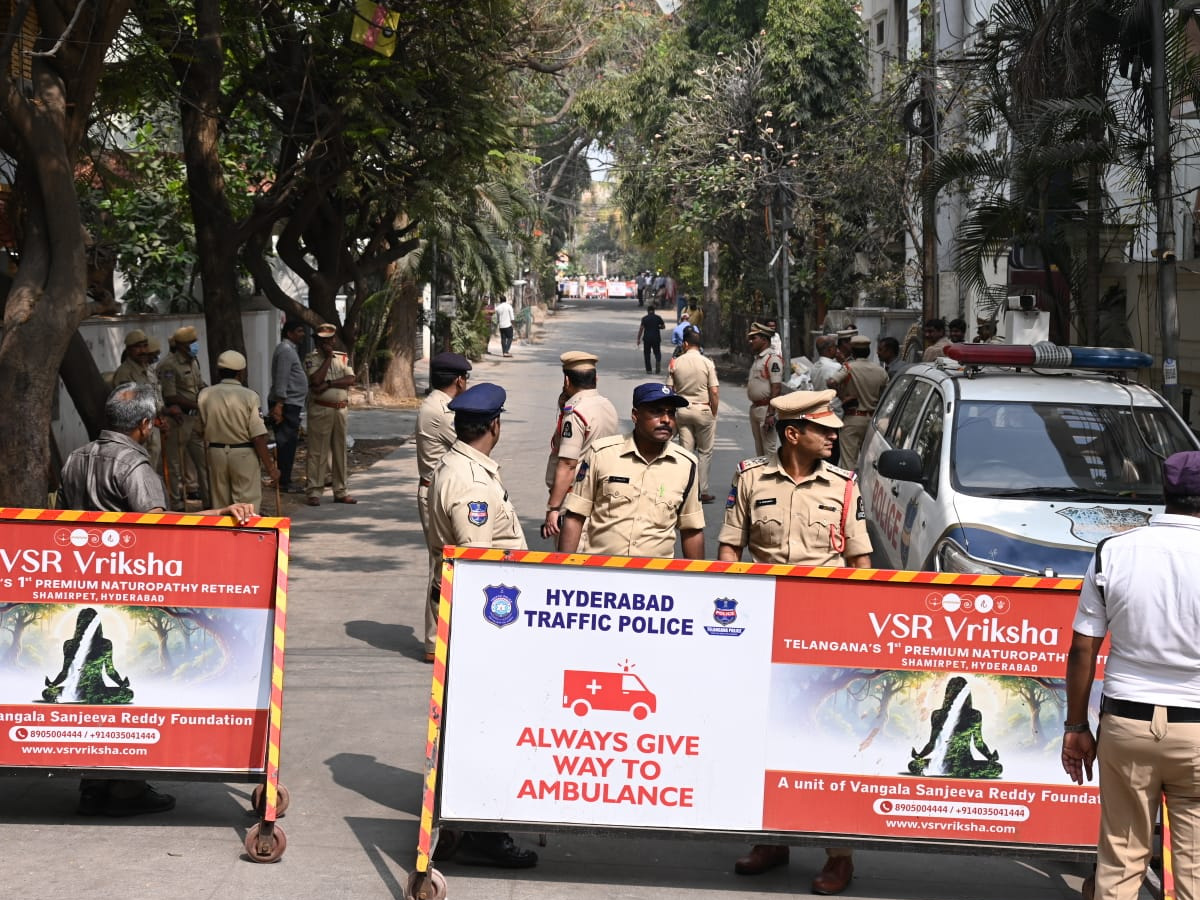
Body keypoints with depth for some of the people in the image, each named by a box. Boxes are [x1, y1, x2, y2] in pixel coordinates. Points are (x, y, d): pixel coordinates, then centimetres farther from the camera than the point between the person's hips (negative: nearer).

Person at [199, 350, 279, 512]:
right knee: (248, 504, 0)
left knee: (220, 503, 14)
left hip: (216, 452, 4)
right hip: (244, 454, -4)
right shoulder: (249, 396, -12)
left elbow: (202, 427, 5)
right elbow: (258, 437, -14)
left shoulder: (205, 395, -2)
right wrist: (270, 467, -9)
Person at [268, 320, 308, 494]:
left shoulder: (291, 349, 19)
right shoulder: (286, 350, -14)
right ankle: (284, 482, -6)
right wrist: (279, 404, -26)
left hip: (291, 403, 11)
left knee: (289, 443, 12)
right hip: (287, 404, -11)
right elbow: (281, 379, -21)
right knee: (286, 443, -8)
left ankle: (284, 480, 17)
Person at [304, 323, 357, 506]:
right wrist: (328, 358, -12)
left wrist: (329, 384, -15)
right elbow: (316, 380, -18)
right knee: (317, 451, -5)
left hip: (340, 409, 5)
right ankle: (314, 492, -3)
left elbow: (351, 379, -3)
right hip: (320, 409, -5)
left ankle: (340, 491, 16)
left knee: (340, 451, 9)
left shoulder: (342, 357, 12)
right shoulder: (311, 358, -1)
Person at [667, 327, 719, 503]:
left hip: (682, 409, 2)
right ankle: (703, 491, 5)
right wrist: (713, 413, 1)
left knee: (685, 450, 7)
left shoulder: (675, 363, -2)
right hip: (703, 409, -2)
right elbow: (714, 392, -10)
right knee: (705, 452, 7)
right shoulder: (707, 363, -8)